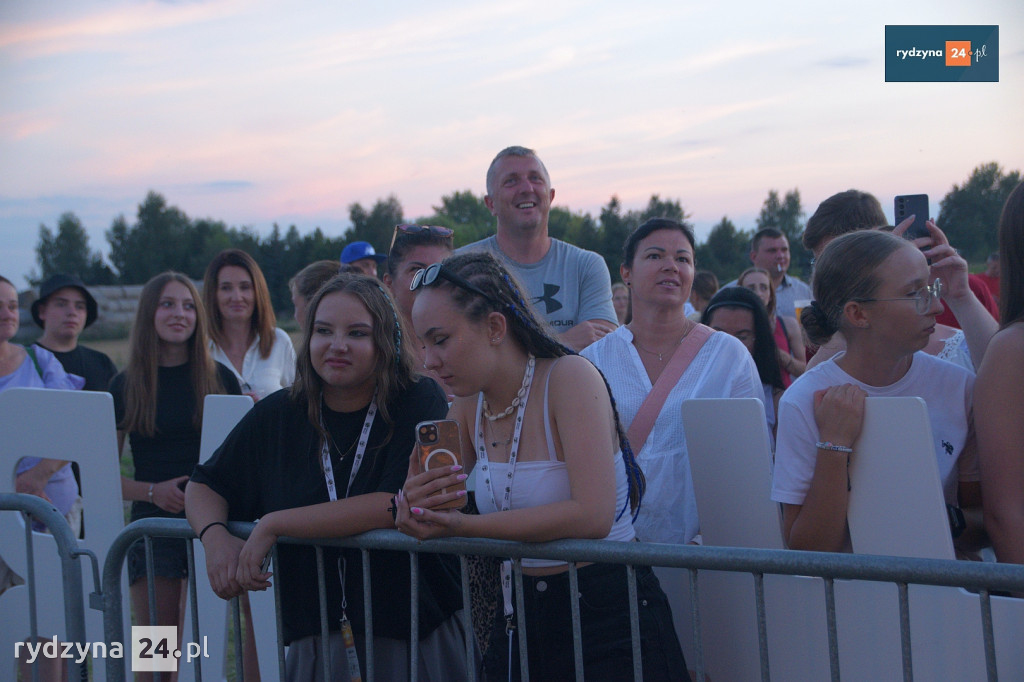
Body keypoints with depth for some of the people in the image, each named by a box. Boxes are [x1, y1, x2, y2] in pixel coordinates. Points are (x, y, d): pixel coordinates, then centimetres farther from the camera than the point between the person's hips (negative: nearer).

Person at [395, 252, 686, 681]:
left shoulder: (570, 379, -17)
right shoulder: (470, 404, 2)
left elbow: (592, 516, -28)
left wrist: (462, 525, -28)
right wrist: (414, 504, -15)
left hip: (610, 615, -6)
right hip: (518, 619, 6)